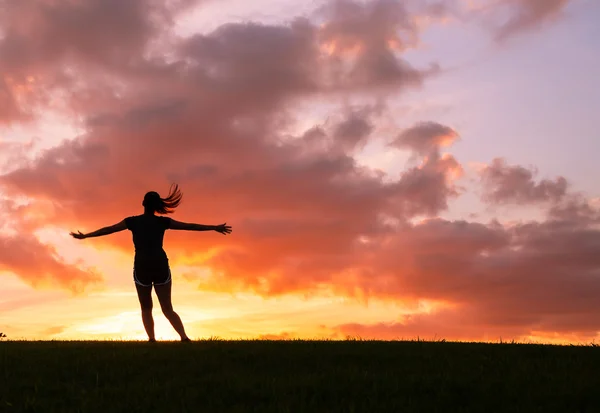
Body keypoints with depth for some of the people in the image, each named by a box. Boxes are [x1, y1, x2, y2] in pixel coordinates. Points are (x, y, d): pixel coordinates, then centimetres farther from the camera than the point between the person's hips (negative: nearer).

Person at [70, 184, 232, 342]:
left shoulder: (132, 221, 5)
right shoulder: (163, 222, 6)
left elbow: (107, 230, 11)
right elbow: (190, 226, 9)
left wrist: (85, 236, 23)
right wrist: (214, 228, 16)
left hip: (142, 267, -1)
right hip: (161, 266, 1)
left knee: (146, 309, 13)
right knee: (167, 309, 3)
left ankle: (152, 339, -6)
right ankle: (184, 338, -17)